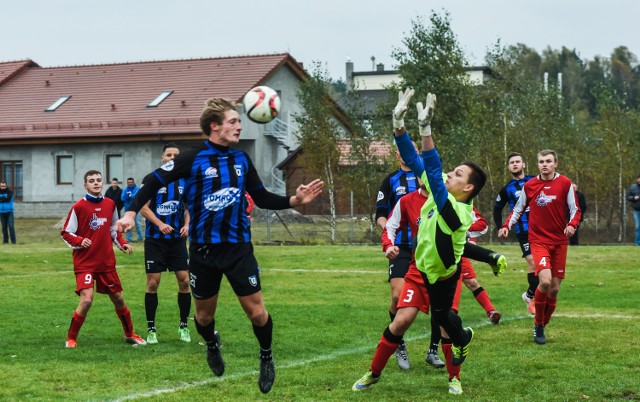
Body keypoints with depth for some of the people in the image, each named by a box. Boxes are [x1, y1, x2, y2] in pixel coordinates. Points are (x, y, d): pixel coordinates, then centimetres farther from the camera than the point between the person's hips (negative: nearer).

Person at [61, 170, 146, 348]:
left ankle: (129, 334, 33)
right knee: (87, 299, -20)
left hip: (107, 262, 5)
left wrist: (122, 243, 5)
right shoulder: (78, 207, -9)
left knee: (118, 299, 13)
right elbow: (65, 233, -4)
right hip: (84, 263, -5)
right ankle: (71, 338, -3)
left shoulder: (110, 205, 4)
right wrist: (80, 242, -21)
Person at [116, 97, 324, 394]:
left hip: (239, 247, 2)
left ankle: (266, 357, 23)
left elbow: (262, 198, 13)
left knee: (256, 311, -4)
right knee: (205, 314, 12)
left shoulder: (241, 160, 4)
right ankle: (212, 345, 45)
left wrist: (294, 201, -1)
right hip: (203, 248, -2)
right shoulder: (193, 158, -9)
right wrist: (131, 212, -16)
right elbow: (154, 182, -5)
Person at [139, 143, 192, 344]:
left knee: (184, 281, -1)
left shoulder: (184, 181, 8)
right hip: (155, 239, -3)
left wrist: (187, 224, -2)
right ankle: (151, 329, 7)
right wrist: (160, 224, -20)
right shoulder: (151, 179, -4)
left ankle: (184, 326, 12)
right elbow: (144, 208, -7)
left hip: (177, 238, 3)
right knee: (152, 283, -3)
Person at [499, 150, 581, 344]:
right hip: (538, 240, -1)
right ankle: (538, 325, -3)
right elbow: (518, 209, 14)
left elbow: (575, 210, 4)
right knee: (545, 281, -22)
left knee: (554, 288, 3)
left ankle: (542, 326, 23)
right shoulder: (529, 185, 3)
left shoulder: (565, 184, 0)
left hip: (559, 242, 1)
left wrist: (572, 225, -17)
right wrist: (506, 226, -1)